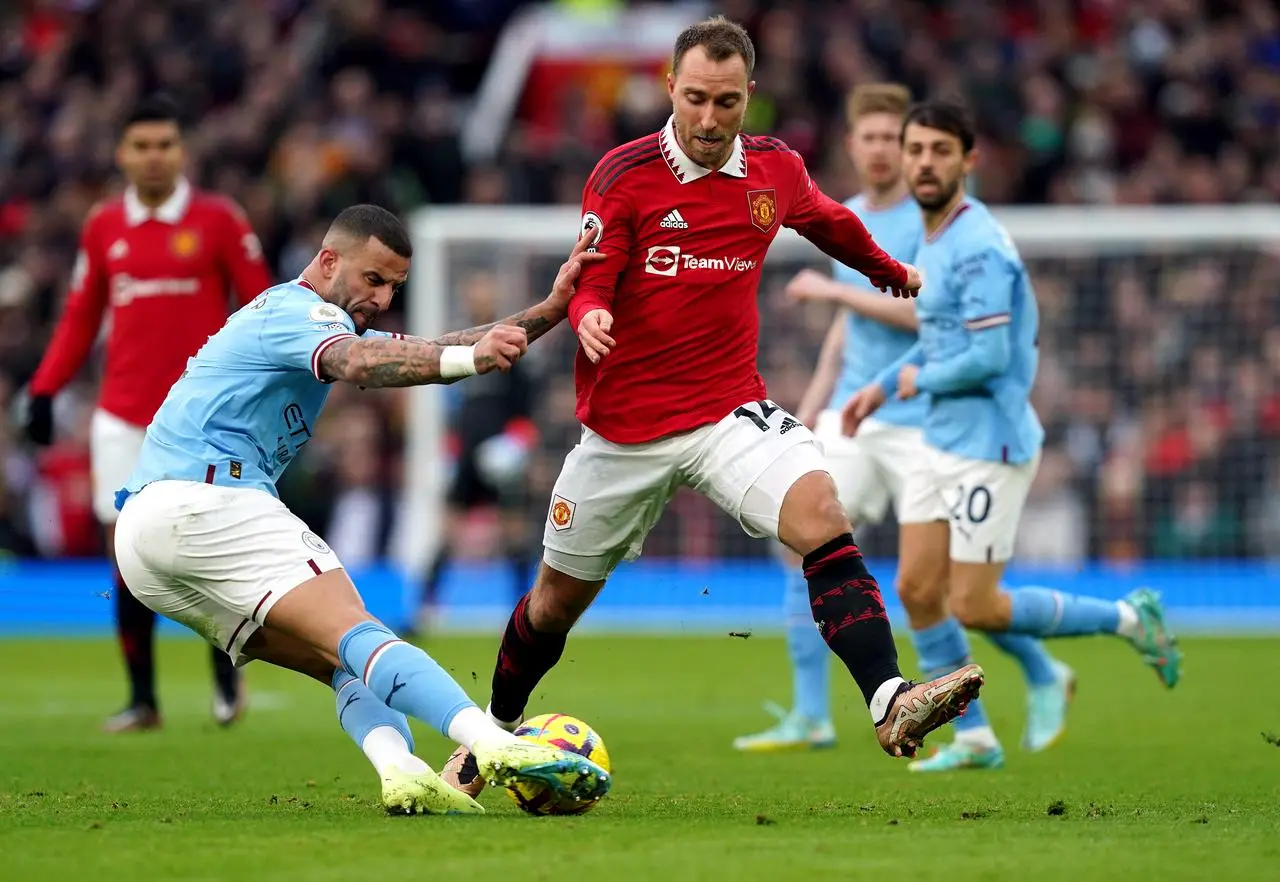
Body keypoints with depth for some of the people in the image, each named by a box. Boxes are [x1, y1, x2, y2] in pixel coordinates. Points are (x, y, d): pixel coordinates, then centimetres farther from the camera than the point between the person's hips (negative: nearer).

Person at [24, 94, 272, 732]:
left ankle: (225, 675, 18)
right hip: (123, 414, 3)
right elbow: (80, 318, 14)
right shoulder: (103, 226, 8)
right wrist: (44, 389, 5)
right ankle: (141, 698, 9)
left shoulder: (218, 220, -2)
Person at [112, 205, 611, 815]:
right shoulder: (297, 310, -2)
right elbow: (356, 362, -26)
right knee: (358, 633, -24)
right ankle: (494, 747, -40)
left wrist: (550, 309, 19)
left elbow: (432, 353, 25)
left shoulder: (289, 318, 28)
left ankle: (399, 771, -29)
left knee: (349, 668, -2)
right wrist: (466, 358, -42)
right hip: (204, 501, -10)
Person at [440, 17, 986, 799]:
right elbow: (588, 285, -11)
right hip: (623, 426, -1)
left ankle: (891, 703, -37)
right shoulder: (623, 175, -10)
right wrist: (590, 317, -35)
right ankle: (495, 730, 39)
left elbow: (828, 221, 24)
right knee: (558, 599, 12)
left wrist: (888, 269, 40)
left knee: (820, 513, -27)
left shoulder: (776, 170, 2)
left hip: (730, 410, 1)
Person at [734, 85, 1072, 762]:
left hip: (920, 421, -7)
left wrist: (830, 291, -17)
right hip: (851, 418, 7)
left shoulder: (930, 220, -11)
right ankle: (810, 718, -3)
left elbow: (921, 312, -22)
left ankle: (1044, 679, 20)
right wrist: (817, 396, 19)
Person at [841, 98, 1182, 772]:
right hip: (941, 441, 9)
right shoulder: (933, 238, 11)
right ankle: (973, 739, 14)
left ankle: (1129, 619, 10)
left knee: (975, 608, -6)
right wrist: (882, 385, 18)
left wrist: (920, 380, -9)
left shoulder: (978, 248, -20)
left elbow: (987, 355, -26)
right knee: (916, 590, 5)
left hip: (990, 445, -9)